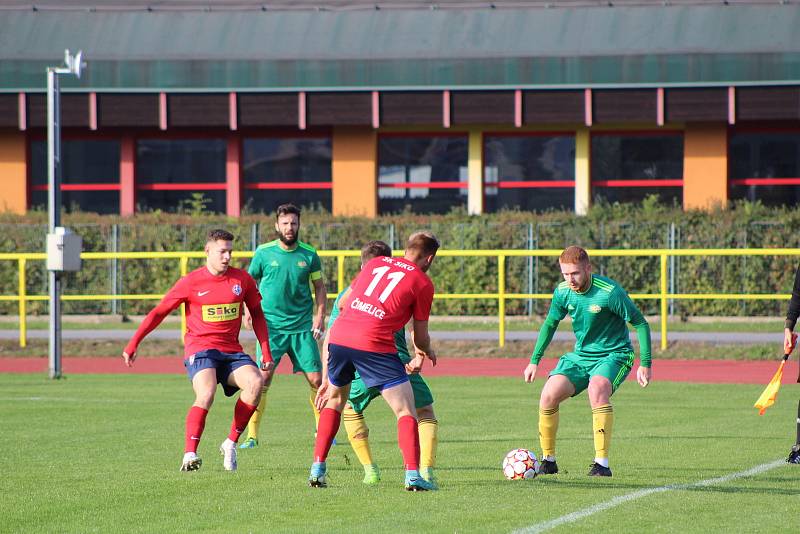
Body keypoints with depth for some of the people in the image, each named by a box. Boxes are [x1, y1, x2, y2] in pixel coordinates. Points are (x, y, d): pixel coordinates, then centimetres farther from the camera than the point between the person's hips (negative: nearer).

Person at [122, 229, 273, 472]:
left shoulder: (242, 279, 6)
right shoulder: (191, 282, -2)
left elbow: (257, 314, 18)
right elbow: (158, 312, 4)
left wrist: (266, 352, 12)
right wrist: (133, 344, 1)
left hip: (231, 351, 3)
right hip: (200, 349, -3)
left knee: (256, 382, -25)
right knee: (206, 393, -31)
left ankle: (231, 443, -12)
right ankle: (189, 454, -30)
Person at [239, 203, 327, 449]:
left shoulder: (309, 254, 2)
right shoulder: (264, 253, -1)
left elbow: (319, 286, 12)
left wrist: (320, 315, 0)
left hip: (303, 327, 2)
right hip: (271, 325, -2)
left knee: (316, 379, 1)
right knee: (263, 378, -12)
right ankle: (252, 435, -7)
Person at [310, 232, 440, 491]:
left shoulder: (376, 263, 21)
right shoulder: (422, 282, 8)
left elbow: (342, 304, 31)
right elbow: (421, 337, 12)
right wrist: (424, 354, 36)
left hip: (339, 336, 5)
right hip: (375, 346, -5)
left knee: (335, 400, 26)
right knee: (406, 411, 4)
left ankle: (317, 470, 22)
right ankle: (413, 475, -10)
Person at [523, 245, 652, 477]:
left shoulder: (609, 292, -22)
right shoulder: (562, 292, -5)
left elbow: (640, 323, -13)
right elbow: (550, 324, 14)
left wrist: (645, 364, -14)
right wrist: (534, 361, 14)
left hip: (614, 355, -5)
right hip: (580, 355, 5)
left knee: (597, 389, -35)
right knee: (548, 395, -15)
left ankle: (602, 464, -31)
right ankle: (548, 461, 3)